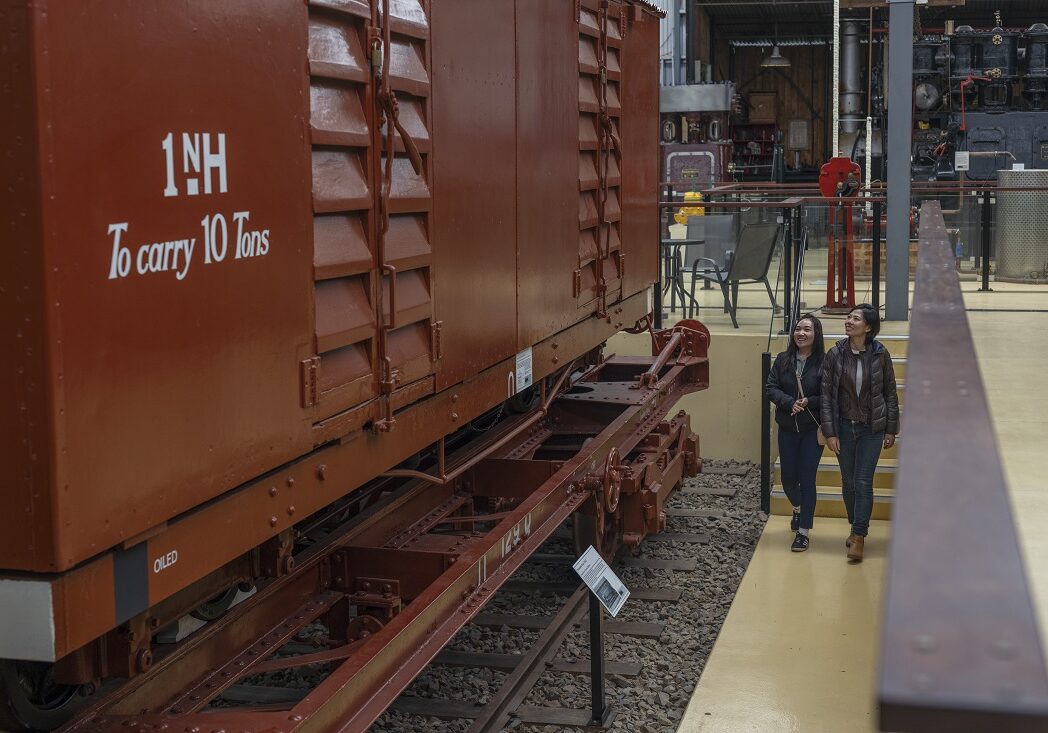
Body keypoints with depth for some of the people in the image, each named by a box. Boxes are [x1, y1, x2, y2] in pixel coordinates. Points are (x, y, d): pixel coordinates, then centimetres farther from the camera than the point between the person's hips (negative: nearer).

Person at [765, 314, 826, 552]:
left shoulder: (823, 363, -11)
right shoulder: (783, 360, 0)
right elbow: (770, 388, -3)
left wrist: (809, 402, -25)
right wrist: (790, 403, -18)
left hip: (812, 429, -4)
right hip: (787, 428, 4)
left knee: (807, 479, -3)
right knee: (788, 477, 13)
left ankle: (804, 531, 7)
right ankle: (798, 509, 45)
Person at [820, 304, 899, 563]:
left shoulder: (880, 354, -7)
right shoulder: (835, 354, -6)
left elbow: (890, 393, 2)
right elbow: (826, 395, -3)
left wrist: (891, 429, 2)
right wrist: (829, 432, -7)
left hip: (872, 427, -2)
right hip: (844, 427, 2)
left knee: (863, 482, -5)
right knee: (848, 482, 11)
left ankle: (858, 537, 1)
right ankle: (856, 527, 30)